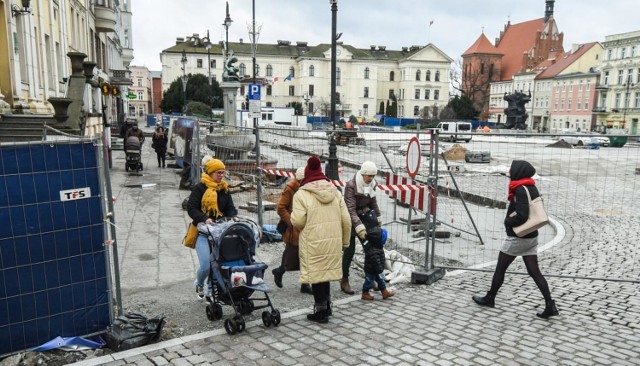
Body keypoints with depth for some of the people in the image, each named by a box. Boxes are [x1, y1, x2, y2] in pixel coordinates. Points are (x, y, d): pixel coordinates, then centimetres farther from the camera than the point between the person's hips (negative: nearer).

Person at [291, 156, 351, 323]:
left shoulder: (302, 194, -9)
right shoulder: (335, 192, 6)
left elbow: (298, 221, -15)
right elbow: (346, 220, 4)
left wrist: (293, 215, 7)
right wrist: (345, 241, 15)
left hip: (313, 243, -5)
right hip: (333, 242, 5)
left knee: (316, 274, 7)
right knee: (326, 272, 21)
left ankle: (321, 311, 15)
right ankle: (326, 306, 32)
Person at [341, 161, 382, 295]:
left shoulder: (371, 184, -4)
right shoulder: (351, 186, -24)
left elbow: (373, 202, 12)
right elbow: (351, 210, -28)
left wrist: (378, 219, 17)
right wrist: (359, 228, -35)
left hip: (365, 218, 6)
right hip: (351, 221, -6)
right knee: (349, 251, -3)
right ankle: (344, 281, 12)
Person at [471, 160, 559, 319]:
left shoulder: (520, 190, -19)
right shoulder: (532, 188, 9)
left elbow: (521, 215, -26)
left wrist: (507, 222, -9)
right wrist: (511, 219, 6)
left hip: (517, 237, -8)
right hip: (531, 236, 8)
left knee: (500, 268, 8)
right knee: (534, 271, 8)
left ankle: (489, 298, 21)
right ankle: (550, 305, 3)